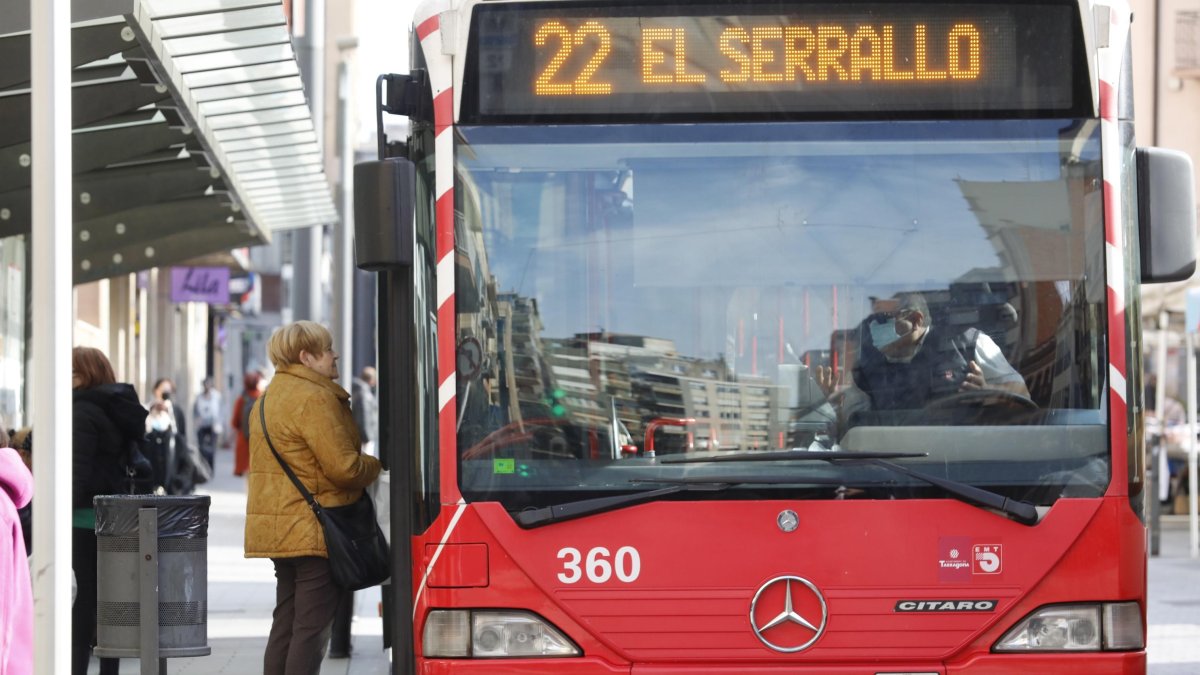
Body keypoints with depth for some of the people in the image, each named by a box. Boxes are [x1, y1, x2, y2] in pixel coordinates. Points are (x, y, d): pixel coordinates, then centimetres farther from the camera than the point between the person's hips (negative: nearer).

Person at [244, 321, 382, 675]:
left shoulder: (267, 399, 18)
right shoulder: (314, 398, -15)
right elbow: (344, 467, -19)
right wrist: (375, 466, 1)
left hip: (278, 526, 10)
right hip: (314, 531, -10)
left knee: (286, 624, 13)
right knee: (312, 627, -8)